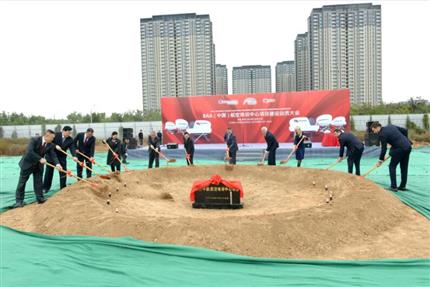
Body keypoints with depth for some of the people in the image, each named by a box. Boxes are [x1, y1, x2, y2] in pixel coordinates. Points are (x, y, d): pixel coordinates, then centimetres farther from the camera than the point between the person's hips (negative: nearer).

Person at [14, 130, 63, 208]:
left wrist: (57, 164, -32)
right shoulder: (34, 140, -22)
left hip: (38, 166, 4)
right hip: (27, 164, -4)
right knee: (22, 182, 4)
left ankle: (40, 198, 13)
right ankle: (19, 201, 12)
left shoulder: (50, 145, -8)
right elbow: (29, 151, -33)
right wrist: (40, 159, -37)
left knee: (38, 182, 5)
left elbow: (53, 155, -14)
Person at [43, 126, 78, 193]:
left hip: (62, 157, 2)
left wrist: (74, 156, -36)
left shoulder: (70, 140, -8)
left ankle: (63, 187, 16)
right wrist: (55, 146, -33)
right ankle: (45, 188, 22)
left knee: (63, 172, 3)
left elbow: (72, 148, -19)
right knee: (49, 172, 7)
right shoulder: (56, 135, -15)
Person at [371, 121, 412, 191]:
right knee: (404, 167, 15)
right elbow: (405, 130, 16)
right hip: (408, 147, 8)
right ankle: (403, 186, 22)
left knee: (392, 166, 5)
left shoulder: (382, 134, -11)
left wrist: (380, 160, 1)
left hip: (399, 149, -8)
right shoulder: (390, 126, 12)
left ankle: (394, 187, 3)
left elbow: (384, 149, -9)